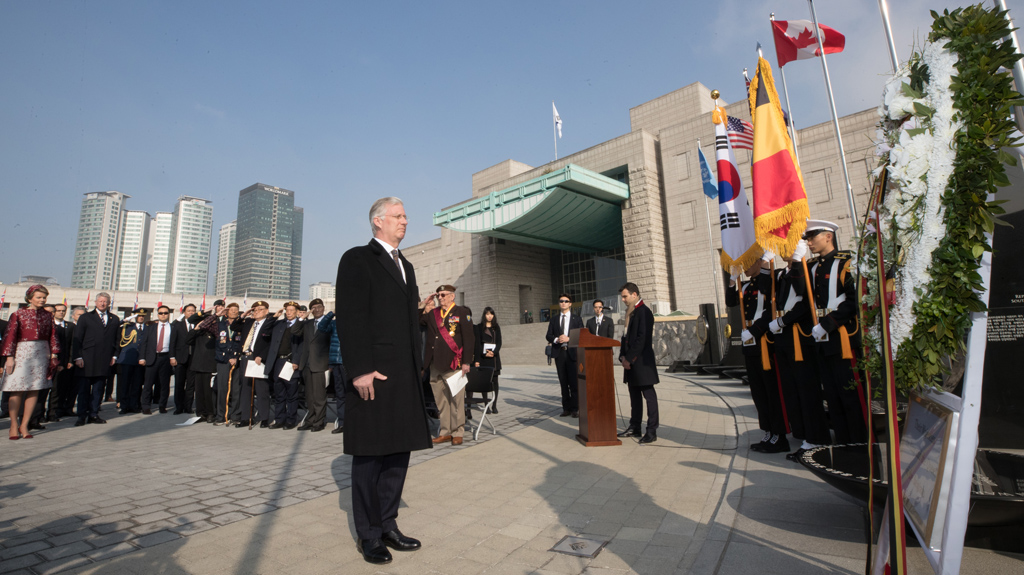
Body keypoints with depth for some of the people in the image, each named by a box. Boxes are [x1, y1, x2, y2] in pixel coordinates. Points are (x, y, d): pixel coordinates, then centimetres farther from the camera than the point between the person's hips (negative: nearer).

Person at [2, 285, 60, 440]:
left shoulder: (48, 315, 10)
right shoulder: (18, 314, 0)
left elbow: (52, 336, 9)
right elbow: (10, 335, -3)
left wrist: (54, 354, 2)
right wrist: (9, 356, -9)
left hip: (41, 354, 3)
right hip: (22, 353, -3)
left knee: (34, 390, 3)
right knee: (17, 390, -2)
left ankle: (24, 425, 12)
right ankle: (14, 425, 12)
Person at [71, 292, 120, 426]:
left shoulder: (115, 320, 12)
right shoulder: (85, 318, 5)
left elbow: (117, 339, 14)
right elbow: (77, 339, 2)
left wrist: (114, 355, 5)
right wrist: (78, 357, -6)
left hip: (104, 361, 2)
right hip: (87, 360, -2)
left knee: (99, 389, 7)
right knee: (84, 389, 3)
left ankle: (93, 414, 16)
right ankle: (82, 416, 10)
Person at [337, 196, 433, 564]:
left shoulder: (405, 266, 19)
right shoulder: (357, 259, -4)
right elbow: (349, 318, -12)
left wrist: (417, 366, 13)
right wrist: (360, 370, -19)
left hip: (405, 375, 7)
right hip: (372, 374, -7)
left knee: (398, 452, 13)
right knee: (369, 455, 6)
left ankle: (387, 525, 28)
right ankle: (369, 535, 21)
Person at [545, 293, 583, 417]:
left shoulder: (577, 319, 7)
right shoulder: (554, 319, 13)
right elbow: (548, 336, 9)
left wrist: (568, 339, -14)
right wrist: (556, 340, -11)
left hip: (572, 353, -2)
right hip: (559, 352, 2)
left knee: (574, 382, -2)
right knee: (563, 382, 7)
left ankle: (575, 408, 7)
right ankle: (566, 408, 15)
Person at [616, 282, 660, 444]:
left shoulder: (644, 312, -12)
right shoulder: (631, 313, 16)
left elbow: (642, 338, -18)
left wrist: (629, 358, -16)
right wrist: (623, 356, 5)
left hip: (642, 361, -9)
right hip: (630, 362, 9)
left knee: (649, 395, -1)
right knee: (634, 395, 15)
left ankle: (652, 431, 5)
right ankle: (634, 427, 24)